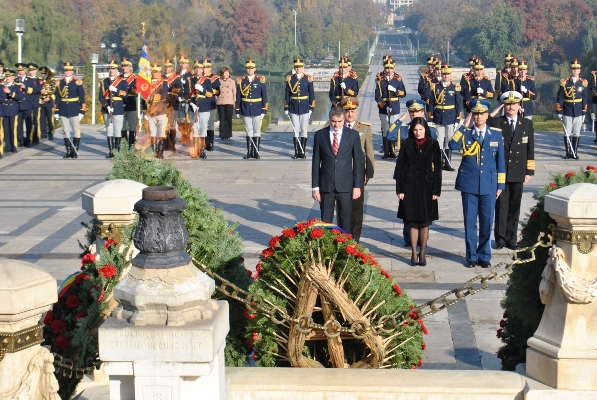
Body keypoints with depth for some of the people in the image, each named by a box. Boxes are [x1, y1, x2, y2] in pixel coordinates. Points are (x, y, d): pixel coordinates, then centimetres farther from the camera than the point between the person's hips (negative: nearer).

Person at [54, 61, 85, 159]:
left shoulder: (77, 82, -2)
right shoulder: (59, 83, 7)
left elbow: (82, 98, -3)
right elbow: (57, 98, 8)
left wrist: (82, 111, -7)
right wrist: (56, 112, 5)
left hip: (74, 110, -3)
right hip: (63, 111, 3)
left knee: (76, 131, 1)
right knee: (66, 131, 6)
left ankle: (75, 151, 7)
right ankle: (68, 151, 11)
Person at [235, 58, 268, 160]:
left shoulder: (260, 81, 1)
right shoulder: (241, 81, 4)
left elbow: (264, 97, 2)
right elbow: (238, 97, 7)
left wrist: (264, 110, -3)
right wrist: (237, 111, 5)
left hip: (257, 111, -1)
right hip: (246, 111, 1)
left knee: (257, 131, 3)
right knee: (249, 131, 4)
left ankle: (256, 152, 9)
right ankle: (249, 152, 9)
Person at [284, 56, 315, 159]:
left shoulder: (308, 78, 0)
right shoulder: (290, 78, 3)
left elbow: (312, 95, 3)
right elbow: (286, 94, 6)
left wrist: (311, 108, -1)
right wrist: (286, 108, 2)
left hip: (305, 107, -1)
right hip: (293, 108, 1)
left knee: (303, 130, 2)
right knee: (295, 130, 3)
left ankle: (302, 152, 7)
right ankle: (296, 152, 7)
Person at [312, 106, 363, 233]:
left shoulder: (353, 135, 2)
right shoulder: (320, 135, 2)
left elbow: (358, 161, 3)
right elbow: (316, 162, 4)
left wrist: (357, 186, -2)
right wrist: (315, 187, 0)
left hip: (345, 185, 0)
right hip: (326, 185, 0)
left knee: (345, 221, 4)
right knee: (325, 221, 4)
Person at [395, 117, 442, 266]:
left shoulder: (433, 144, 0)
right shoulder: (407, 144, 2)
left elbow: (437, 168, 0)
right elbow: (400, 167, 3)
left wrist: (436, 191, -4)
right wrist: (400, 190, -2)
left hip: (427, 187, -1)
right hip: (410, 187, 1)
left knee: (425, 222, 4)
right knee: (412, 222, 4)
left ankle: (422, 253, 14)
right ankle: (414, 253, 12)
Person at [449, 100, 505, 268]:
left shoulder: (496, 135, 5)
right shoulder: (465, 134, 2)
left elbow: (500, 161, 7)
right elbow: (453, 145, -19)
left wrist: (500, 185, 5)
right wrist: (464, 126, -16)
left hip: (489, 185, 1)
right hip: (469, 185, -1)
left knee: (486, 222, 5)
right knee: (470, 222, 4)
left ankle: (484, 256, 17)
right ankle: (471, 256, 14)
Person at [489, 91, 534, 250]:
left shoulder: (527, 124, 7)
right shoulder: (495, 123, 1)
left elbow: (530, 149, 7)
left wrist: (529, 171, 3)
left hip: (518, 173, 2)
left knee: (514, 207, 7)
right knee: (501, 206, 1)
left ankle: (511, 238, 15)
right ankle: (500, 238, 8)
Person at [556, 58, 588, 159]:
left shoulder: (583, 83, 2)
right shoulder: (564, 82, -1)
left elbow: (585, 99, 4)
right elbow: (560, 98, 0)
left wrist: (584, 113, 2)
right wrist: (559, 111, -3)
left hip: (578, 112, 1)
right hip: (567, 112, -1)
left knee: (576, 133, 5)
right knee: (567, 133, 2)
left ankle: (575, 152, 11)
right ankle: (568, 152, 7)